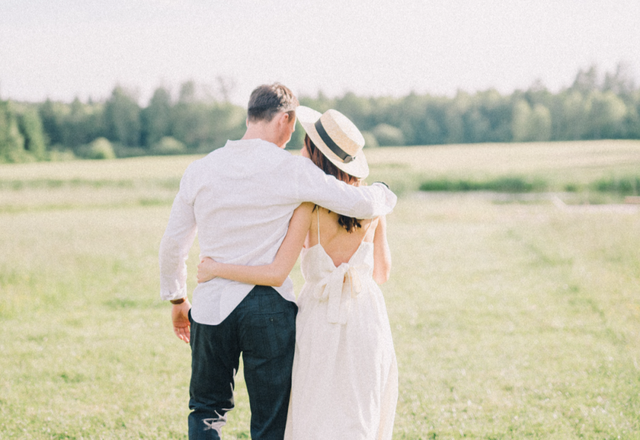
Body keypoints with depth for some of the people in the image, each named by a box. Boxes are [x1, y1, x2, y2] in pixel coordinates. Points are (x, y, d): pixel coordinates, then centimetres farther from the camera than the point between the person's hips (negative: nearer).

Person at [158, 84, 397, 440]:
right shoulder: (290, 169, -9)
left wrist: (177, 299, 23)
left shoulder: (200, 171, 3)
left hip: (212, 307, 3)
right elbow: (361, 204, -11)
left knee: (207, 410, 20)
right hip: (270, 310, -3)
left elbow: (173, 245, 9)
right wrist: (384, 195, 12)